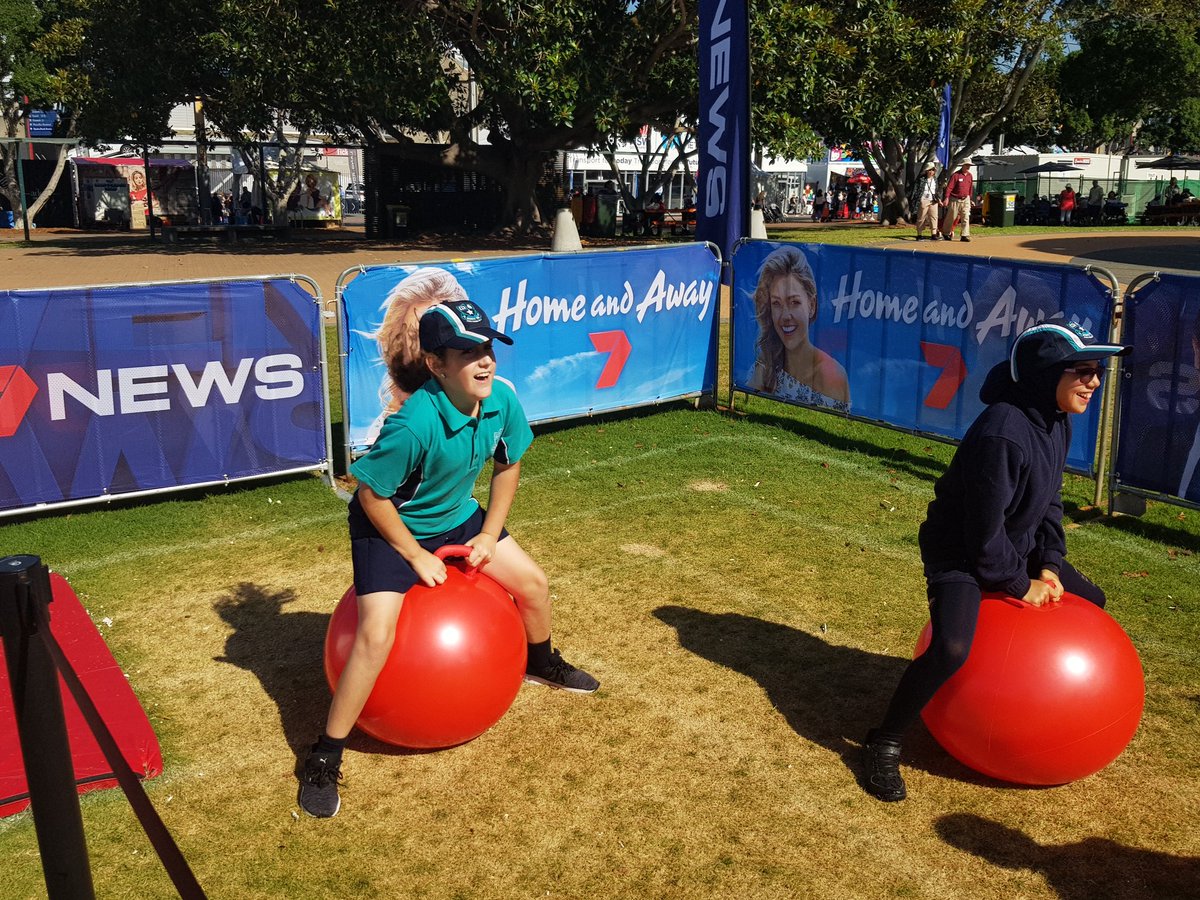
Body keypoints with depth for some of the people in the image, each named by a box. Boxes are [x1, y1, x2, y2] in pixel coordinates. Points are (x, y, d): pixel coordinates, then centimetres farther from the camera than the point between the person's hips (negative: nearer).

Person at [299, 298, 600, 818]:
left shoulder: (501, 401, -18)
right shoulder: (413, 425, -37)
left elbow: (508, 464, 2)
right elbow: (371, 493, -24)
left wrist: (490, 533, -2)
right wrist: (416, 556, -17)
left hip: (457, 518, 7)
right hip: (389, 527, -6)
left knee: (533, 583, 10)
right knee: (377, 635, -22)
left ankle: (540, 664, 44)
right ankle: (324, 759, -4)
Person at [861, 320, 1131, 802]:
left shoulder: (1057, 423, -2)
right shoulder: (1002, 435, -32)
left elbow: (1050, 501, 10)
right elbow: (984, 533, -27)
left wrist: (1049, 565, 0)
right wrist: (1020, 584, -14)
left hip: (1017, 545, 10)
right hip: (961, 553, -9)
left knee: (1089, 601, 21)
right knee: (950, 649, -29)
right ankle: (883, 744, -11)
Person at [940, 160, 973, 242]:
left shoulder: (969, 175, 8)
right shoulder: (956, 175, -11)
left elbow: (970, 188, 17)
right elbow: (949, 187, -16)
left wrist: (969, 198, 17)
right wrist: (946, 198, -24)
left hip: (965, 199, 5)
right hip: (955, 200, -5)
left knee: (966, 218, -4)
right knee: (951, 217, 6)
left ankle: (964, 235, -5)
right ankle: (946, 233, 24)